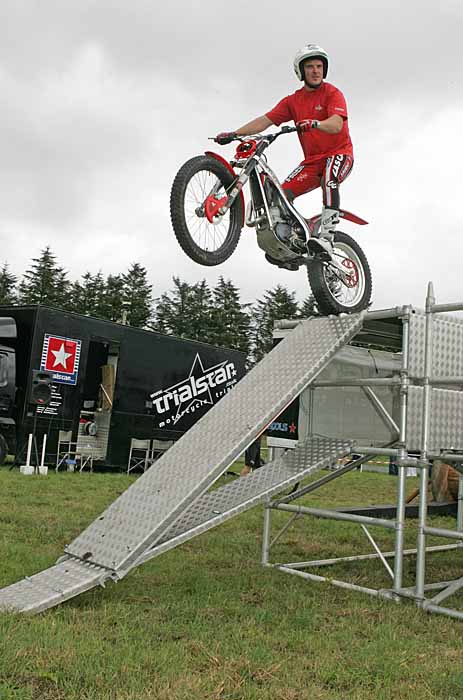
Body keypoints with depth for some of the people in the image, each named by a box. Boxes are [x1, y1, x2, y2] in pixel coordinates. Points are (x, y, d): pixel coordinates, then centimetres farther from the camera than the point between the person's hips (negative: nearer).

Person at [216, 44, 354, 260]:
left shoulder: (332, 93, -5)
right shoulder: (292, 101, 9)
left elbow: (336, 125, -23)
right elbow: (265, 120, -1)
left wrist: (315, 124, -44)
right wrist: (234, 134, -13)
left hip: (339, 153, -5)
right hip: (312, 160, 5)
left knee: (329, 181, -37)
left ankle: (327, 238, -44)